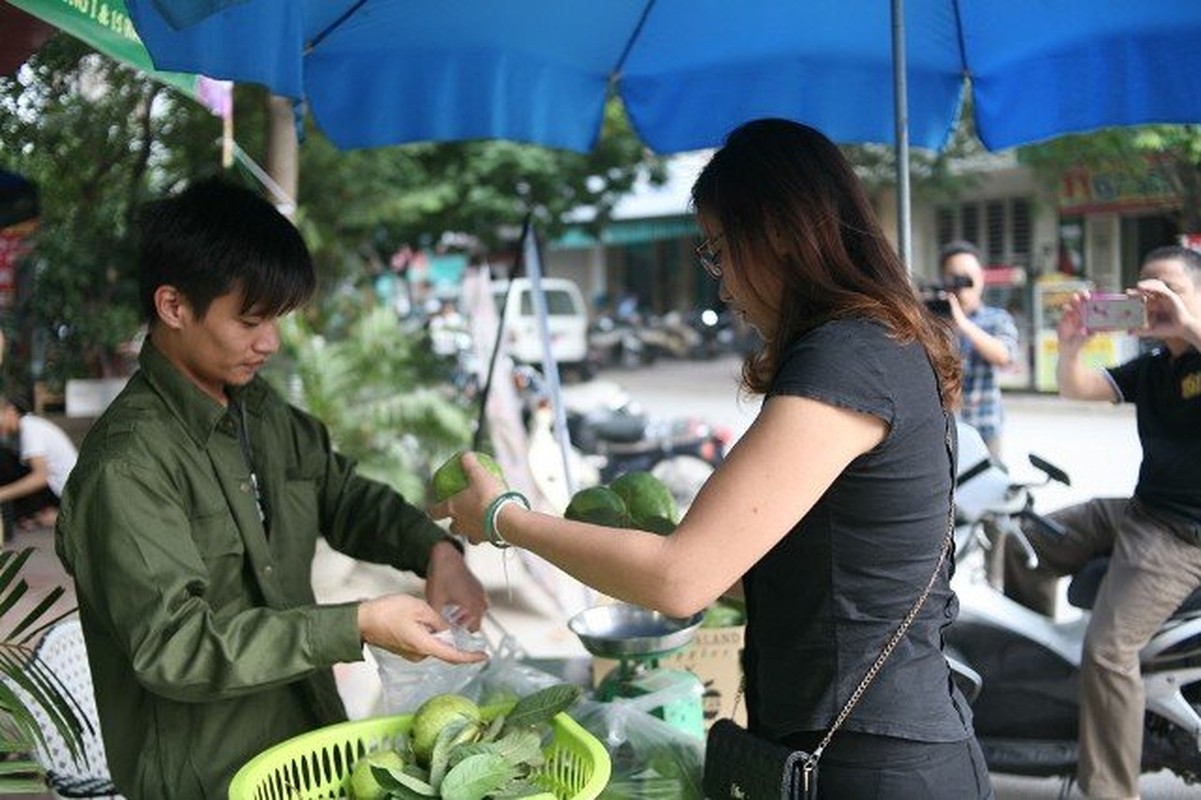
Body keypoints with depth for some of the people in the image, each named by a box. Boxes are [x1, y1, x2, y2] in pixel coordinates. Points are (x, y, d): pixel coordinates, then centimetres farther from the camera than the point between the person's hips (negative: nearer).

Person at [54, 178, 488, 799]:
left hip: (309, 738, 7)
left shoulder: (263, 415, 3)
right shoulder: (127, 466, -22)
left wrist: (435, 550, -2)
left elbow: (344, 495, 17)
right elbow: (173, 647, -25)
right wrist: (358, 626, -26)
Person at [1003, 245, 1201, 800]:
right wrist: (1070, 347, -15)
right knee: (1024, 546, 15)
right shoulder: (1151, 369, 14)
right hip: (1137, 511, 9)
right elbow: (1078, 389, 5)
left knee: (1109, 648, -22)